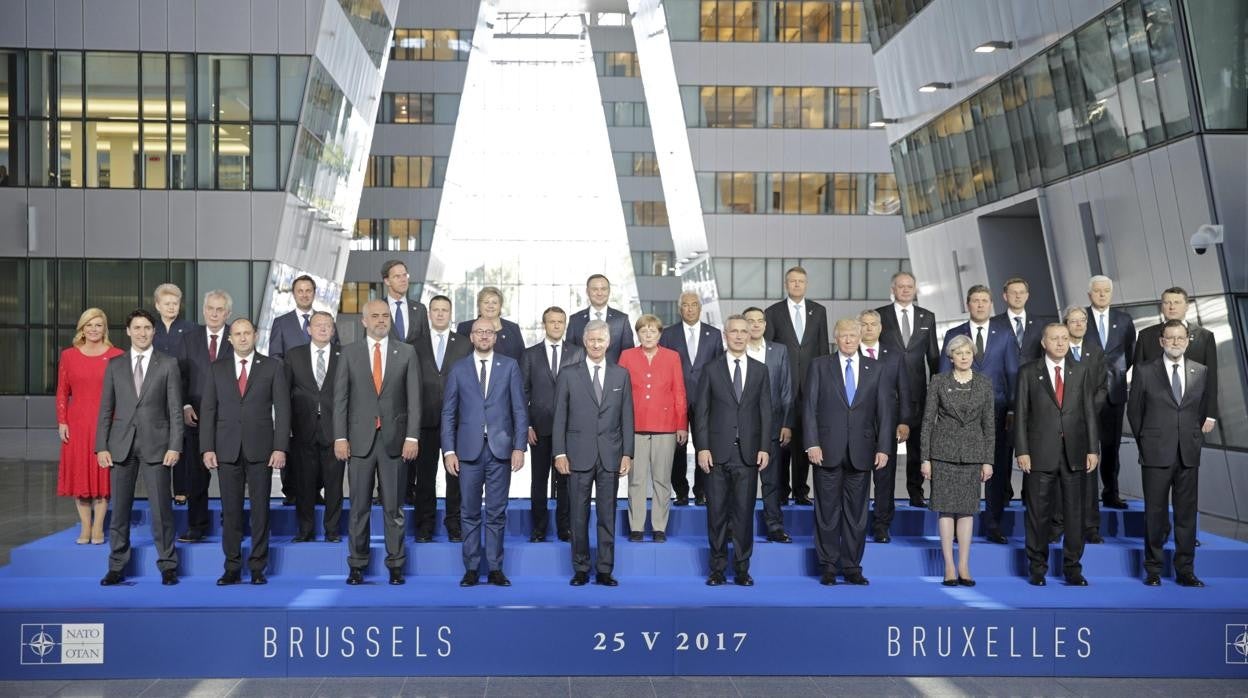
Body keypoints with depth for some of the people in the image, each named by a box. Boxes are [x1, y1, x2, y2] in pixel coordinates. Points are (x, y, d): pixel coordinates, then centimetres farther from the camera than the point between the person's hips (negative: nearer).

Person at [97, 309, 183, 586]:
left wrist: (174, 446, -7)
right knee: (119, 508, 5)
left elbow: (175, 409, 1)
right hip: (121, 445, 2)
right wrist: (101, 446, 1)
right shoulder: (115, 364, 10)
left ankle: (167, 566, 6)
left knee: (161, 508, -2)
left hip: (155, 444, -2)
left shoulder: (168, 364, 4)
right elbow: (105, 408, 9)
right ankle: (117, 567, 13)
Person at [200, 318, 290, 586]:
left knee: (260, 509, 1)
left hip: (260, 449, -1)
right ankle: (232, 568, 10)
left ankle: (257, 568, 8)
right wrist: (207, 448, -2)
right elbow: (209, 410, 7)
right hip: (227, 450, 2)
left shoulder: (272, 367, 5)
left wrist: (280, 448, -8)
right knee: (230, 510, 3)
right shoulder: (218, 369, 10)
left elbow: (282, 409, 0)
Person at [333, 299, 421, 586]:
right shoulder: (349, 352, 6)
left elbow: (413, 398, 1)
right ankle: (357, 565, 13)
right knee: (359, 506, 5)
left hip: (394, 439, 0)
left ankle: (395, 565, 11)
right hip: (360, 439, 0)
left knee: (394, 506, 5)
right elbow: (340, 398, 3)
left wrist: (412, 437, -7)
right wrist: (340, 437, -4)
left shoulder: (406, 353, 5)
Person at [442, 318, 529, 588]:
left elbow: (519, 410, 3)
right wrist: (449, 451, -2)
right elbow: (448, 412, 6)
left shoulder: (510, 366, 5)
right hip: (469, 450, 0)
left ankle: (495, 569, 11)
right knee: (470, 513, 5)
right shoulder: (458, 369, 6)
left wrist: (519, 447, -5)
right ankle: (471, 568, 13)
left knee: (496, 512, 4)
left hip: (500, 448, 0)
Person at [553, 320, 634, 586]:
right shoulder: (568, 375, 4)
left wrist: (627, 453, 1)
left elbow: (627, 417, 7)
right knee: (579, 516, 3)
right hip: (579, 456, -1)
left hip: (610, 456, 1)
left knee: (607, 516, 4)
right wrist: (559, 453, -4)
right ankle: (581, 569, 13)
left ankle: (605, 571, 11)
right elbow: (559, 417, 3)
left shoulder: (621, 375, 8)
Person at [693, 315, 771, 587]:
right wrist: (702, 448, -6)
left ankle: (742, 569, 11)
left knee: (744, 511, 3)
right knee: (717, 511, 3)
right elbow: (700, 411, 2)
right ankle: (718, 567, 12)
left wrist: (764, 448, -1)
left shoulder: (760, 370, 9)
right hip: (718, 452, -1)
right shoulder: (712, 370, 4)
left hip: (748, 453, 1)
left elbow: (766, 412, 7)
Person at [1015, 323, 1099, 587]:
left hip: (1074, 453, 2)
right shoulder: (1028, 373, 3)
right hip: (1041, 453, -2)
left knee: (1075, 513, 4)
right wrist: (1022, 451, -6)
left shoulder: (1082, 373, 9)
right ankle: (1037, 568, 13)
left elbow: (1090, 413, 7)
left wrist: (1092, 450, 0)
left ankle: (1072, 567, 13)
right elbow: (1021, 414, 1)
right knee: (1038, 514, 3)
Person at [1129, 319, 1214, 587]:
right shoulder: (1144, 371, -1)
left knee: (1187, 514, 6)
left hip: (1189, 454, 2)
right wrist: (1146, 442, 8)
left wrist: (1196, 438, 11)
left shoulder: (1201, 372, 7)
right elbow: (1134, 410, 6)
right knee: (1155, 513, 3)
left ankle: (1185, 570, 14)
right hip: (1156, 454, -2)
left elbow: (1205, 407, 17)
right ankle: (1153, 570, 13)